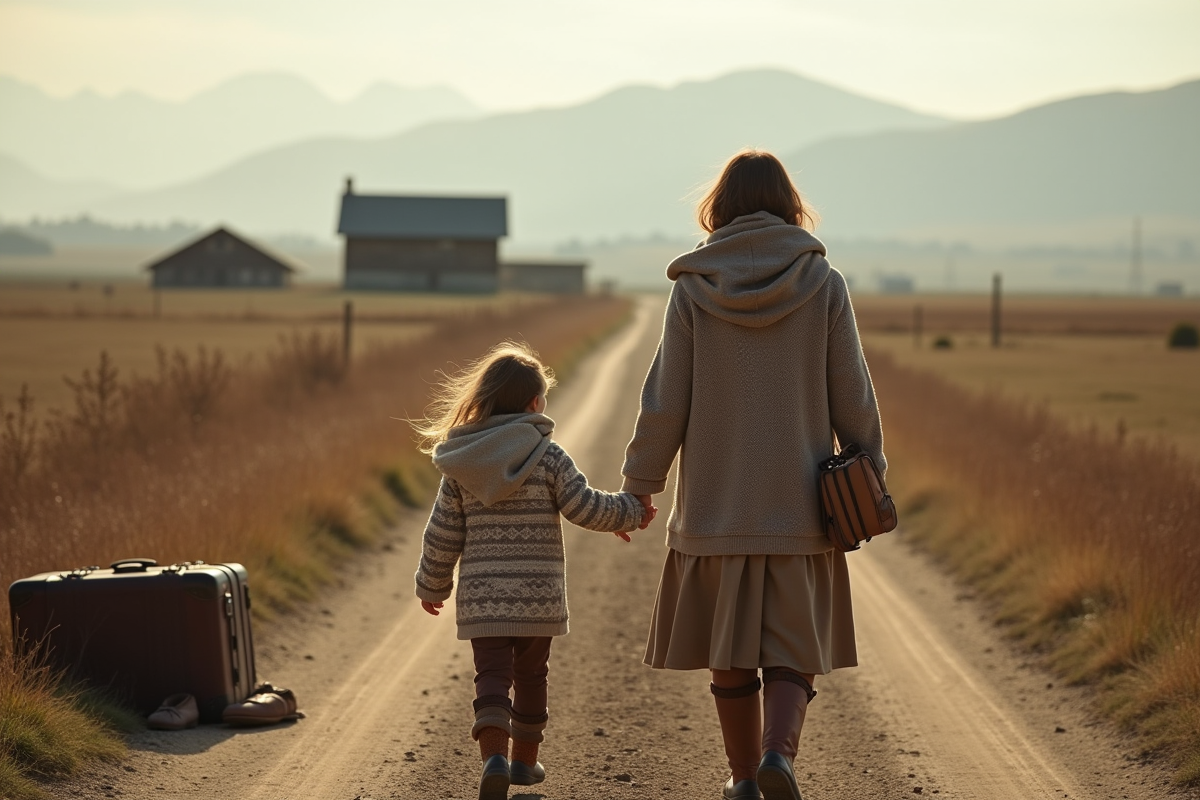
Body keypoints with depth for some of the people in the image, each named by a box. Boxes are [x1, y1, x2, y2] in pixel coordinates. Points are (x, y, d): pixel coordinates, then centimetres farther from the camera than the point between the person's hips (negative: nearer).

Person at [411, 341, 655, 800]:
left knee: (492, 675, 0)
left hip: (482, 597, 1)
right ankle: (524, 759, 28)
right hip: (537, 595, -1)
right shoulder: (547, 456, -6)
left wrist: (432, 586, 18)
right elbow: (584, 508, -7)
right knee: (531, 675, 16)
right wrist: (631, 512, 11)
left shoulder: (462, 464, 3)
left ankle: (494, 754, -22)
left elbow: (442, 535, 6)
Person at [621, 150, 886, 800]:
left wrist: (639, 486, 10)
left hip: (716, 504, 1)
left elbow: (665, 404, -2)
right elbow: (854, 401, 1)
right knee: (795, 651, 5)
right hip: (802, 505, 0)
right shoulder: (823, 285, -2)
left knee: (730, 655, 13)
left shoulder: (693, 289, -3)